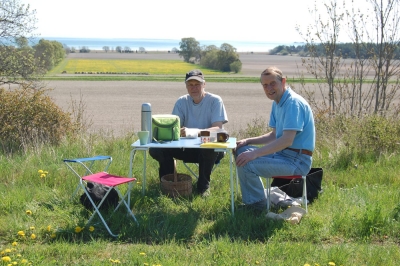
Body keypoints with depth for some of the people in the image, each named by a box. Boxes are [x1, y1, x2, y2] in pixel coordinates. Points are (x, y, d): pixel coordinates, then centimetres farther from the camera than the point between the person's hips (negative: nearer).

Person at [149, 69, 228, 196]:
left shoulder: (215, 101, -9)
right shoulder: (181, 102, 2)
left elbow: (218, 128, -21)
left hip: (211, 150, -3)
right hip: (188, 149, 3)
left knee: (209, 145, -39)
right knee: (156, 149, -18)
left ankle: (204, 184, -15)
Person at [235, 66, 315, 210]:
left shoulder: (293, 103, -18)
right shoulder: (277, 103, 13)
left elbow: (287, 140, -26)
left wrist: (255, 153, -27)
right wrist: (248, 141, 7)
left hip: (297, 161, -10)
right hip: (282, 154, 10)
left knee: (246, 165, -23)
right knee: (242, 150, 12)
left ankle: (257, 204, 1)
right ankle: (252, 198, 17)